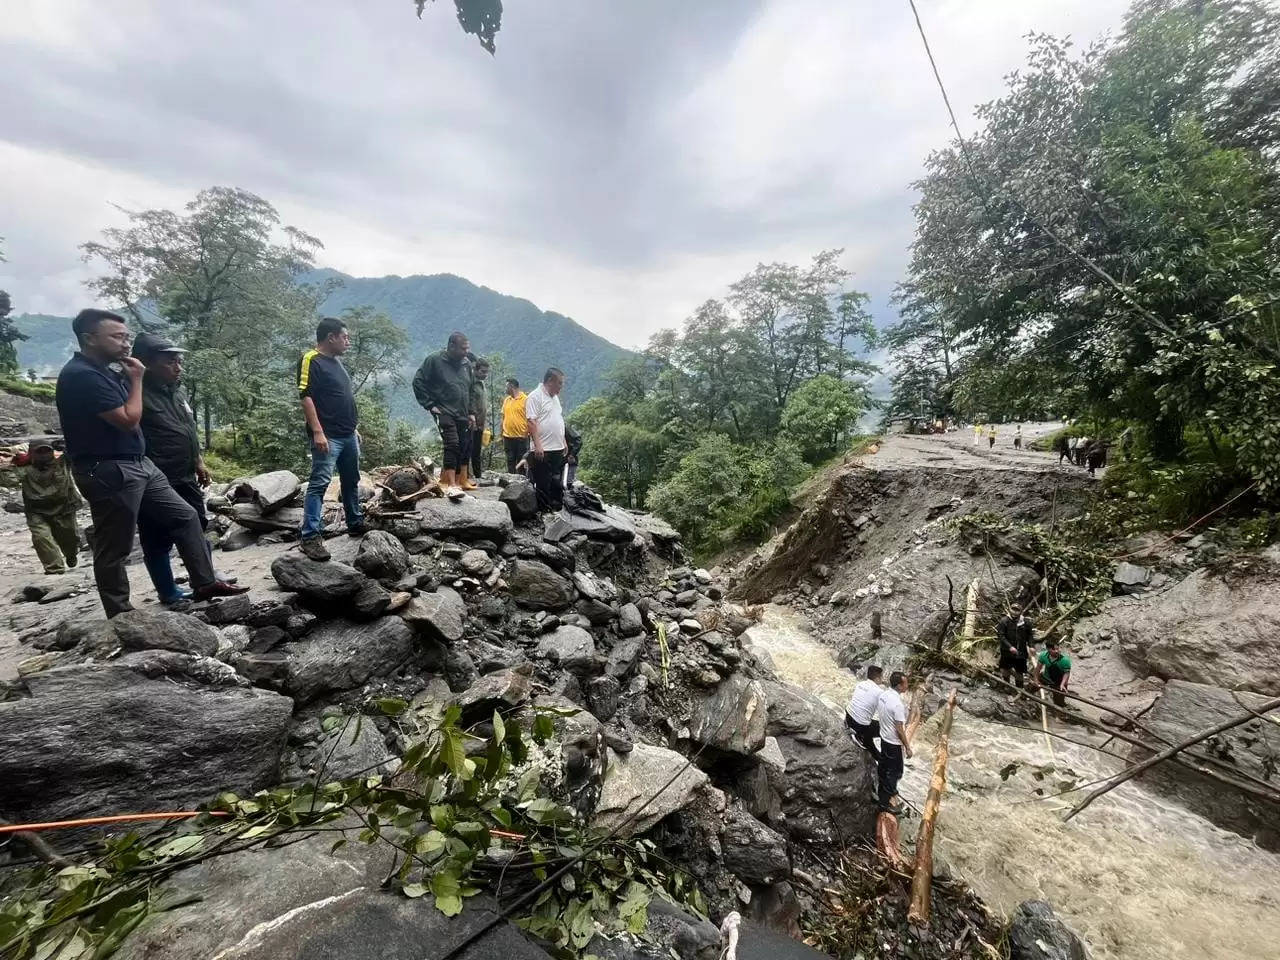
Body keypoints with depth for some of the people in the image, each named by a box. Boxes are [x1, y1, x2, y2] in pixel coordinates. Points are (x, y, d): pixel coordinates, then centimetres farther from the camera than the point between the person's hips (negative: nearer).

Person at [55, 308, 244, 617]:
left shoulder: (102, 371, 13)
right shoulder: (81, 375, -19)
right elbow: (129, 419, -20)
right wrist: (136, 379, -10)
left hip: (138, 465, 10)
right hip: (109, 473, -10)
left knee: (185, 516, 11)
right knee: (114, 549, 1)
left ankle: (205, 583, 17)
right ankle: (121, 616, 13)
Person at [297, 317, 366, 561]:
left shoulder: (337, 362, 18)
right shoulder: (311, 360, -9)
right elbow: (306, 397, -16)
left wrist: (354, 428, 22)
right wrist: (317, 432, -23)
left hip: (348, 435, 9)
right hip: (328, 437, -9)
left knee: (351, 481, 16)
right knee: (319, 483, -10)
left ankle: (356, 524, 28)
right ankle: (310, 537, -9)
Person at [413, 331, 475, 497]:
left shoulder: (466, 364, 11)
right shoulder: (434, 360, -7)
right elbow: (418, 382, -5)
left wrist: (471, 412, 14)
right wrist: (429, 405, -10)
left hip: (463, 415, 7)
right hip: (444, 413, -6)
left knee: (465, 447, 8)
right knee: (452, 445, -19)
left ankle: (462, 480, 21)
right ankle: (451, 485, -21)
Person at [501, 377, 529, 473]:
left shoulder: (525, 399, -8)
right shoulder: (506, 400, 11)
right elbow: (504, 417, 15)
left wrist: (528, 435, -13)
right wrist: (502, 435, 12)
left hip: (521, 437, -5)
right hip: (508, 437, 5)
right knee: (510, 462, 13)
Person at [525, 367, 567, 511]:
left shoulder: (555, 397, 18)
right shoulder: (535, 397, -10)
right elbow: (532, 422, -17)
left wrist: (563, 442, 20)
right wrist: (537, 445, -24)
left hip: (558, 449, 9)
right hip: (543, 450, -9)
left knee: (557, 483, 14)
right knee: (543, 484, -2)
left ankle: (557, 508, 24)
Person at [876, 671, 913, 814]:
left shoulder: (883, 693, -7)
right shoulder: (897, 704, -32)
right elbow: (899, 729, -25)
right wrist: (907, 747, -12)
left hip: (884, 737, 8)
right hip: (894, 742, -8)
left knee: (883, 765, 25)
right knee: (895, 771, 8)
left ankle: (882, 789, 44)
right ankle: (886, 801, 19)